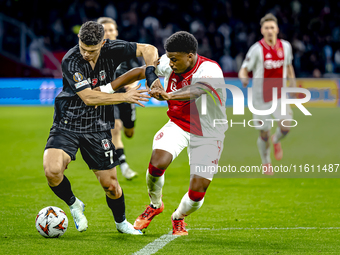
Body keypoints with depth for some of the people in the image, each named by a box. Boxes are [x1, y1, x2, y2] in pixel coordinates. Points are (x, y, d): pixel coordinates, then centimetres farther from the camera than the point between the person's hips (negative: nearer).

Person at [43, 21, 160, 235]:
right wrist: (126, 97, -22)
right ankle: (74, 205, 7)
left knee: (110, 185, 3)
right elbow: (89, 97, -23)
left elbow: (149, 49, 1)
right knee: (52, 171, -25)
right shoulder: (70, 61, -20)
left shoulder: (111, 50, -10)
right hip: (67, 126, -2)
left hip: (98, 128, 2)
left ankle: (121, 221, 34)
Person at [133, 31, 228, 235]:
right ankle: (155, 205, 5)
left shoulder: (210, 69, -28)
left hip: (208, 134, -4)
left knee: (197, 192, -9)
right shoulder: (168, 65, -10)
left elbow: (197, 91, -50)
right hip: (179, 125, 4)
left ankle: (178, 217, 27)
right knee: (158, 161, -26)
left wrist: (168, 95, -66)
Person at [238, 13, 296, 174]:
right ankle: (266, 163, 31)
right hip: (261, 98, -3)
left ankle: (276, 141, 20)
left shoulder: (285, 46, 0)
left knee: (285, 126, -17)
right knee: (264, 134, 4)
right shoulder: (256, 49, -13)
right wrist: (244, 79, -35)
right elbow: (243, 70, -12)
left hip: (279, 95, 3)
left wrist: (293, 86, 14)